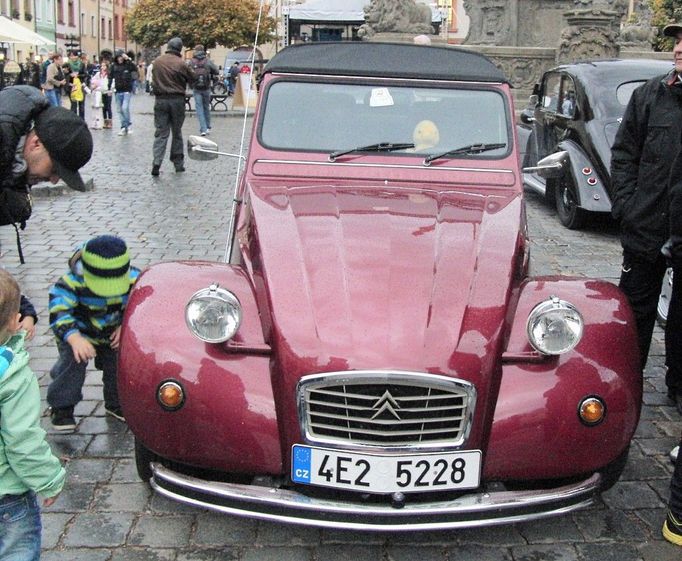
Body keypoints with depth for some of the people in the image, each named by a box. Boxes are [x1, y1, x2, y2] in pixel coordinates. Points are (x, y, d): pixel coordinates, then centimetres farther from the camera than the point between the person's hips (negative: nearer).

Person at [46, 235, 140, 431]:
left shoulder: (133, 279, -24)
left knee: (119, 364, 2)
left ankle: (116, 402, 27)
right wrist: (74, 338, -54)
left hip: (114, 334, 3)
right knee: (72, 364, -17)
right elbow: (58, 311, -40)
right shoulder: (73, 282, -34)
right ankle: (62, 406, 4)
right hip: (79, 334, -3)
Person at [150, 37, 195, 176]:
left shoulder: (157, 61, 1)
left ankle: (156, 162, -13)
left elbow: (153, 80, 14)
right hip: (177, 100, -2)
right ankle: (178, 163, 17)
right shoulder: (181, 64, -10)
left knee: (161, 133, 3)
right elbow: (192, 80, 2)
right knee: (177, 133, 11)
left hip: (160, 100, 2)